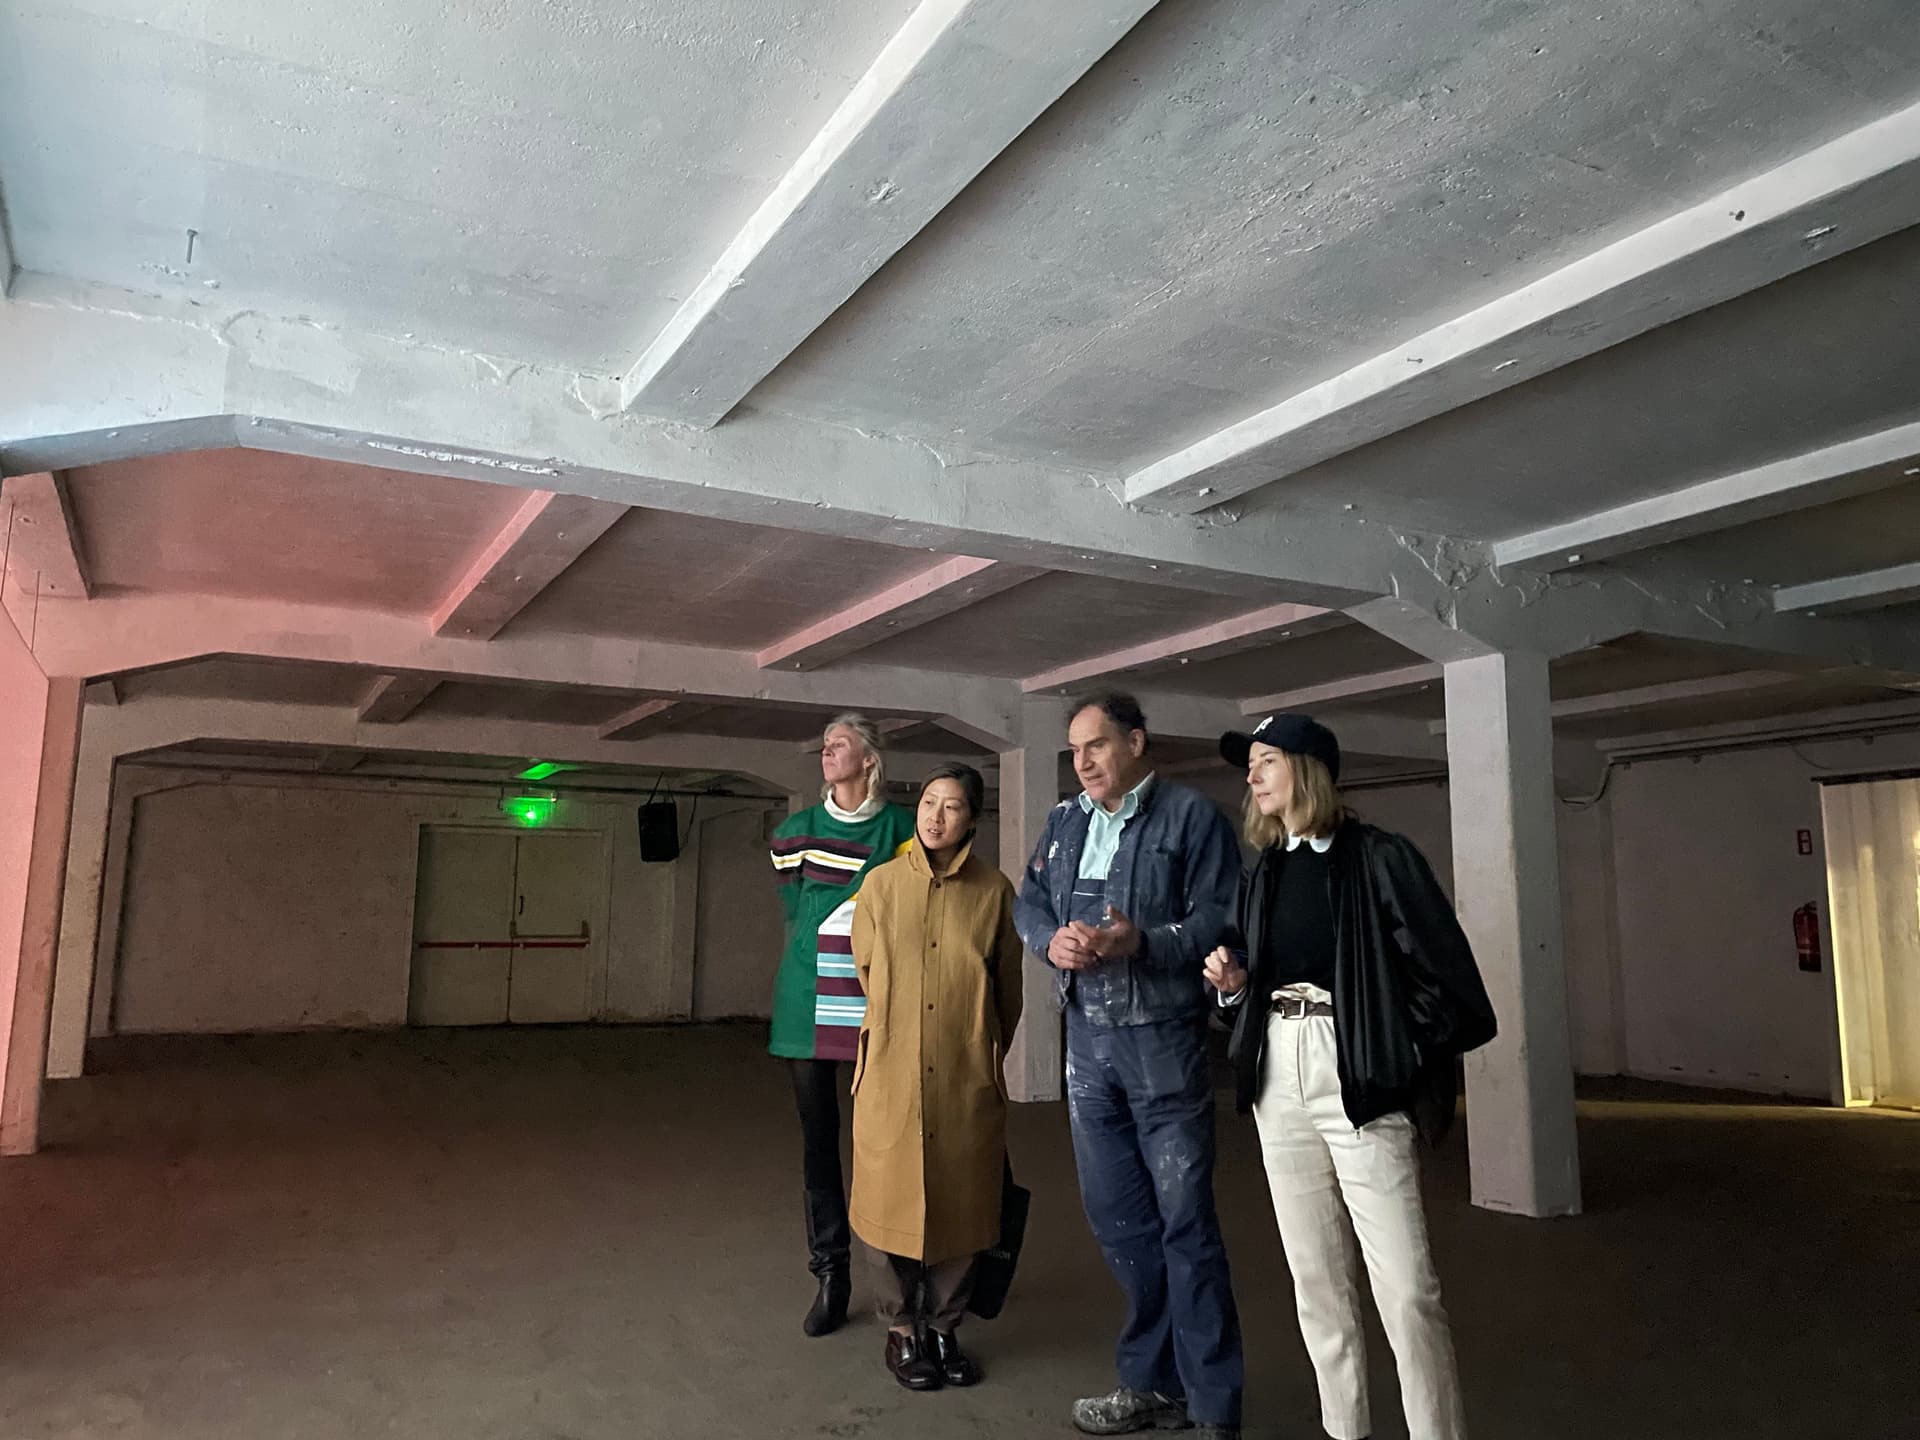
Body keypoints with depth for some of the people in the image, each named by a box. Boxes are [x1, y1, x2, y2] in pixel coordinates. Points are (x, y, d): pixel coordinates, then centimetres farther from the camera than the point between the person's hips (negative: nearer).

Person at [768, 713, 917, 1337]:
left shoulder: (902, 828, 1)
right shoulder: (796, 831, 9)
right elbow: (795, 907, 16)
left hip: (875, 998, -2)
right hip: (810, 997, 3)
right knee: (818, 1134, 5)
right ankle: (830, 1273, 15)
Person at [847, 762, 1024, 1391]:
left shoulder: (994, 891, -1)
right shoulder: (881, 883, 0)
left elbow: (1008, 990, 9)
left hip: (968, 1081, 0)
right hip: (891, 1075, 0)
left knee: (959, 1204, 9)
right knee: (891, 1200, 7)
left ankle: (943, 1327, 29)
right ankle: (902, 1331, 27)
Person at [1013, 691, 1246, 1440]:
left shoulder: (1192, 816, -8)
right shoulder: (1064, 821, 12)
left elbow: (1221, 920, -13)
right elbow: (1028, 901, 12)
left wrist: (1141, 942, -26)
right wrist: (1051, 938, -10)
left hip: (1164, 1043, -6)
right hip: (1087, 1041, 6)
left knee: (1184, 1220, 0)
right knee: (1116, 1216, 15)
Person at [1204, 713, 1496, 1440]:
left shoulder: (1378, 856, -7)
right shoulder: (1263, 871, 12)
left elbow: (1442, 970, -8)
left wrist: (1404, 1058, -8)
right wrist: (1232, 980, 0)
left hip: (1357, 1077, -6)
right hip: (1277, 1078, 6)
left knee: (1404, 1285, -7)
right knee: (1314, 1279, 12)